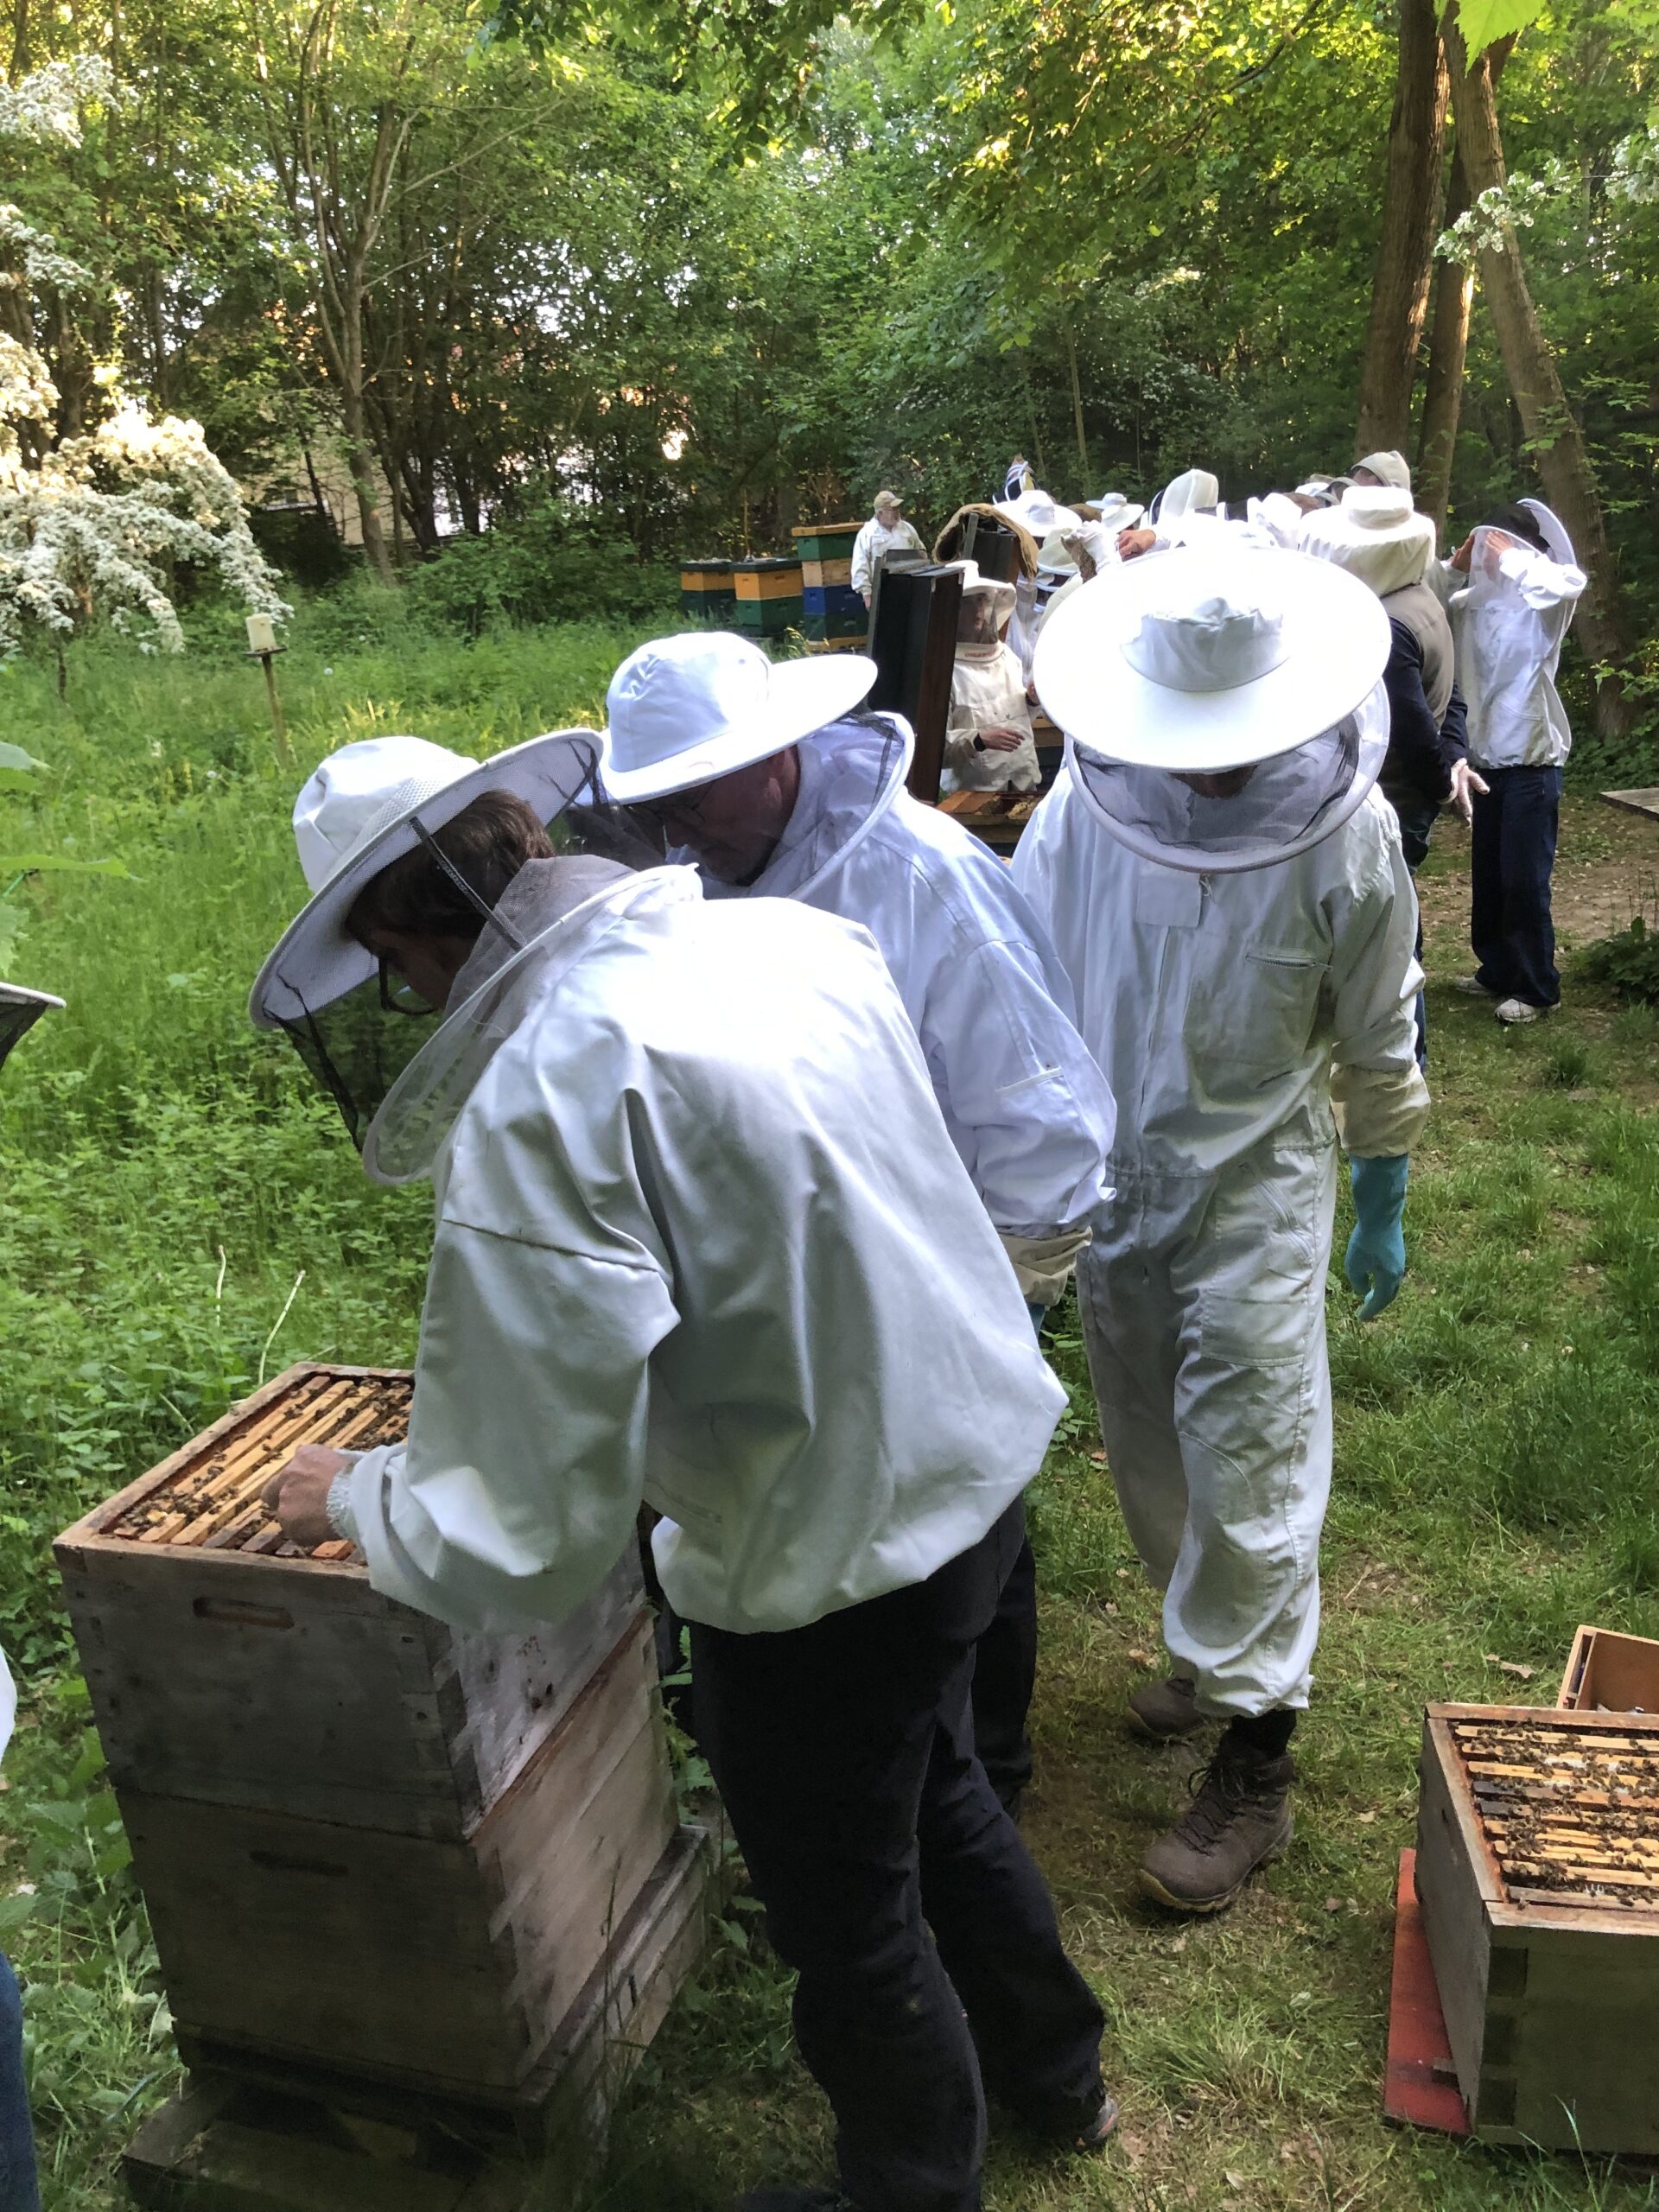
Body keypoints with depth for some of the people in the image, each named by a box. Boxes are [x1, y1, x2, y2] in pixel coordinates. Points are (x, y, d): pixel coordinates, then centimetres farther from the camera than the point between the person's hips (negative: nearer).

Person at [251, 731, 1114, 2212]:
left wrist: (352, 1500, -5)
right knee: (936, 1788, 33)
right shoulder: (796, 933, -5)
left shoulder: (545, 1096, -28)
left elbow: (523, 1541, -25)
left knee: (848, 1918, 21)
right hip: (976, 1464, 8)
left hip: (830, 1564, -8)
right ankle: (1053, 2071, 59)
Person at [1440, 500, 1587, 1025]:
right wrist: (1455, 567, -2)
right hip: (1488, 758, 6)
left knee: (1525, 881, -3)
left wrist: (1509, 557, -20)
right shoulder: (1474, 601, 9)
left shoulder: (1541, 603, -9)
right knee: (1488, 877, 14)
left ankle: (1537, 988, 8)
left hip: (1531, 761, -6)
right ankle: (1498, 970, 29)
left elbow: (1571, 581, -29)